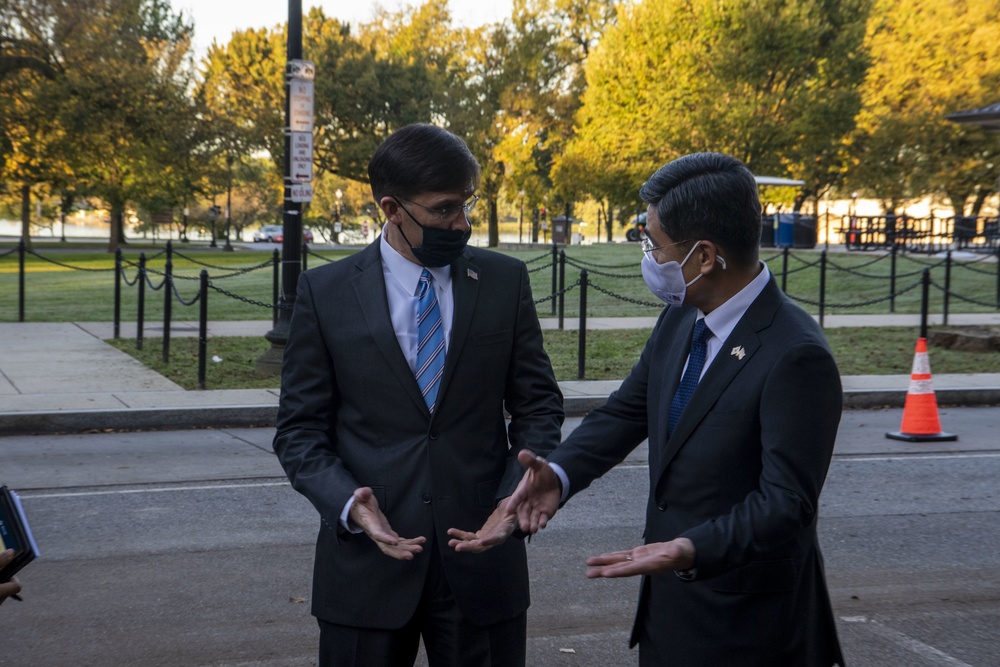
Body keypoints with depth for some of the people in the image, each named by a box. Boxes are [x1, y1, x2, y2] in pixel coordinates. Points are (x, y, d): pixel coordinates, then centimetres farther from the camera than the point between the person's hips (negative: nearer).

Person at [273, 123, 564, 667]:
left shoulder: (506, 280, 2)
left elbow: (537, 404, 6)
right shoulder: (325, 292, -1)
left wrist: (517, 497, -11)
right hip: (366, 559, -1)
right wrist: (348, 502, -17)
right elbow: (300, 428, 1)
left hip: (480, 549, 1)